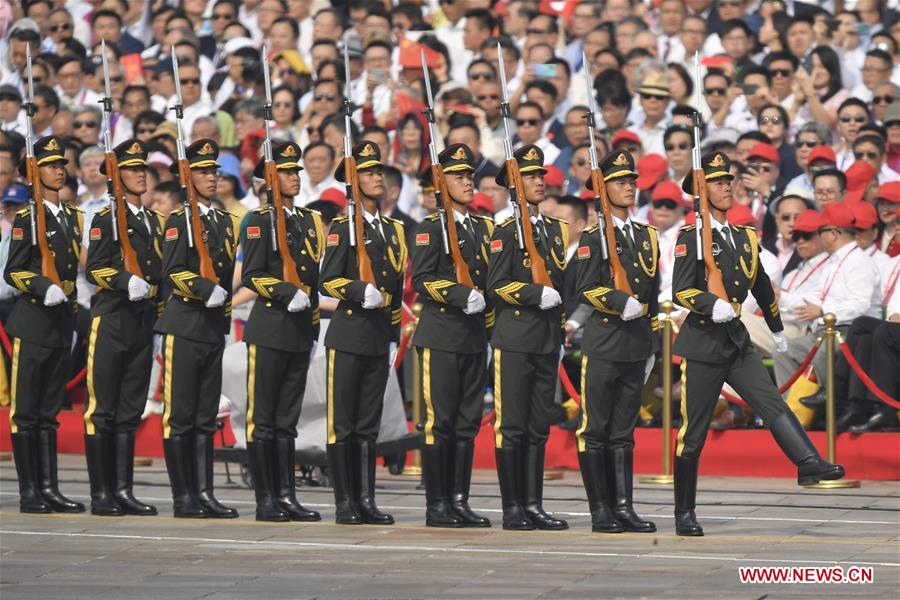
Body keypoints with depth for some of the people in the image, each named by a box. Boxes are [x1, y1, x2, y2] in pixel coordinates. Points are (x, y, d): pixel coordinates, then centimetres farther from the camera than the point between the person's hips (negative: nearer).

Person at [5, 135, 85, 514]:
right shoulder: (26, 220, -6)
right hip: (32, 322, -7)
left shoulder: (73, 218, 14)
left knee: (49, 411, 10)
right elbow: (12, 272, -11)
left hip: (62, 323, 7)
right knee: (25, 410, -3)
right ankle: (29, 493, -3)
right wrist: (44, 288, -24)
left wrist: (72, 299, 15)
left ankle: (49, 488, 11)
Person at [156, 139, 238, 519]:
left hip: (213, 328, 7)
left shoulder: (223, 221, 15)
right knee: (179, 416, -4)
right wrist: (206, 289, -25)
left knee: (206, 417, 7)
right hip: (184, 326, -7)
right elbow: (172, 274, -14)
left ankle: (204, 493, 9)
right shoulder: (179, 220, -5)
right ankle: (183, 498, -3)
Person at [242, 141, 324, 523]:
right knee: (262, 419, -3)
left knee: (287, 420, 8)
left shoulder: (310, 221, 16)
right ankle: (265, 501, -3)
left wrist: (313, 320, 17)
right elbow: (251, 275, -10)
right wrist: (287, 294, -21)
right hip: (269, 329, -7)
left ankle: (286, 495, 9)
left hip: (300, 331, 7)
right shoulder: (261, 221, -4)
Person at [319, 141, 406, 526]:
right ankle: (345, 504, -1)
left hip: (379, 338, 6)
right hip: (348, 335, -6)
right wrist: (360, 290, -25)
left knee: (368, 425, 8)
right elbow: (327, 282, -8)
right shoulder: (343, 228, -3)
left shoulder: (393, 230, 16)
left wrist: (394, 336, 17)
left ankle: (365, 501, 10)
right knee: (342, 425, -3)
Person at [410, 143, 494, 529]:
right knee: (440, 421, -6)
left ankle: (459, 501, 10)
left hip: (475, 338, 7)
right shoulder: (431, 228, -4)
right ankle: (436, 506, -4)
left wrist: (487, 320, 14)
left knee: (468, 422, 6)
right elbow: (421, 280, -12)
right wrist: (462, 295, -21)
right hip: (441, 335, -7)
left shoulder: (483, 228, 16)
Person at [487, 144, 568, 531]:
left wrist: (562, 328, 16)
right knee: (511, 426, -4)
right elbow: (497, 285, -10)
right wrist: (537, 294, -19)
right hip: (514, 339, -6)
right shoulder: (506, 232, -4)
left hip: (548, 340, 6)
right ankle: (512, 509, -2)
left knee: (539, 427, 7)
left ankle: (533, 504, 10)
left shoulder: (556, 230, 16)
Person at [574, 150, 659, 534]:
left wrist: (652, 344, 17)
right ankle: (600, 511, -1)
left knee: (623, 431, 8)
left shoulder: (647, 236, 15)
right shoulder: (593, 238, -3)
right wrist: (623, 302, -24)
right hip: (603, 343, -6)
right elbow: (586, 288, -12)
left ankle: (623, 506, 7)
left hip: (636, 346, 6)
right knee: (595, 430, -3)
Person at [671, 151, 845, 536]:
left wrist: (777, 329, 34)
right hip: (702, 343, -6)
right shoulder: (691, 238, -7)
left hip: (737, 342, 6)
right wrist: (711, 304, -34)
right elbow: (680, 291, -16)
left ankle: (809, 464, -31)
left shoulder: (745, 238, 13)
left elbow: (761, 286, 26)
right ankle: (684, 514, 6)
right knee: (692, 432, 0)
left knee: (772, 403, -15)